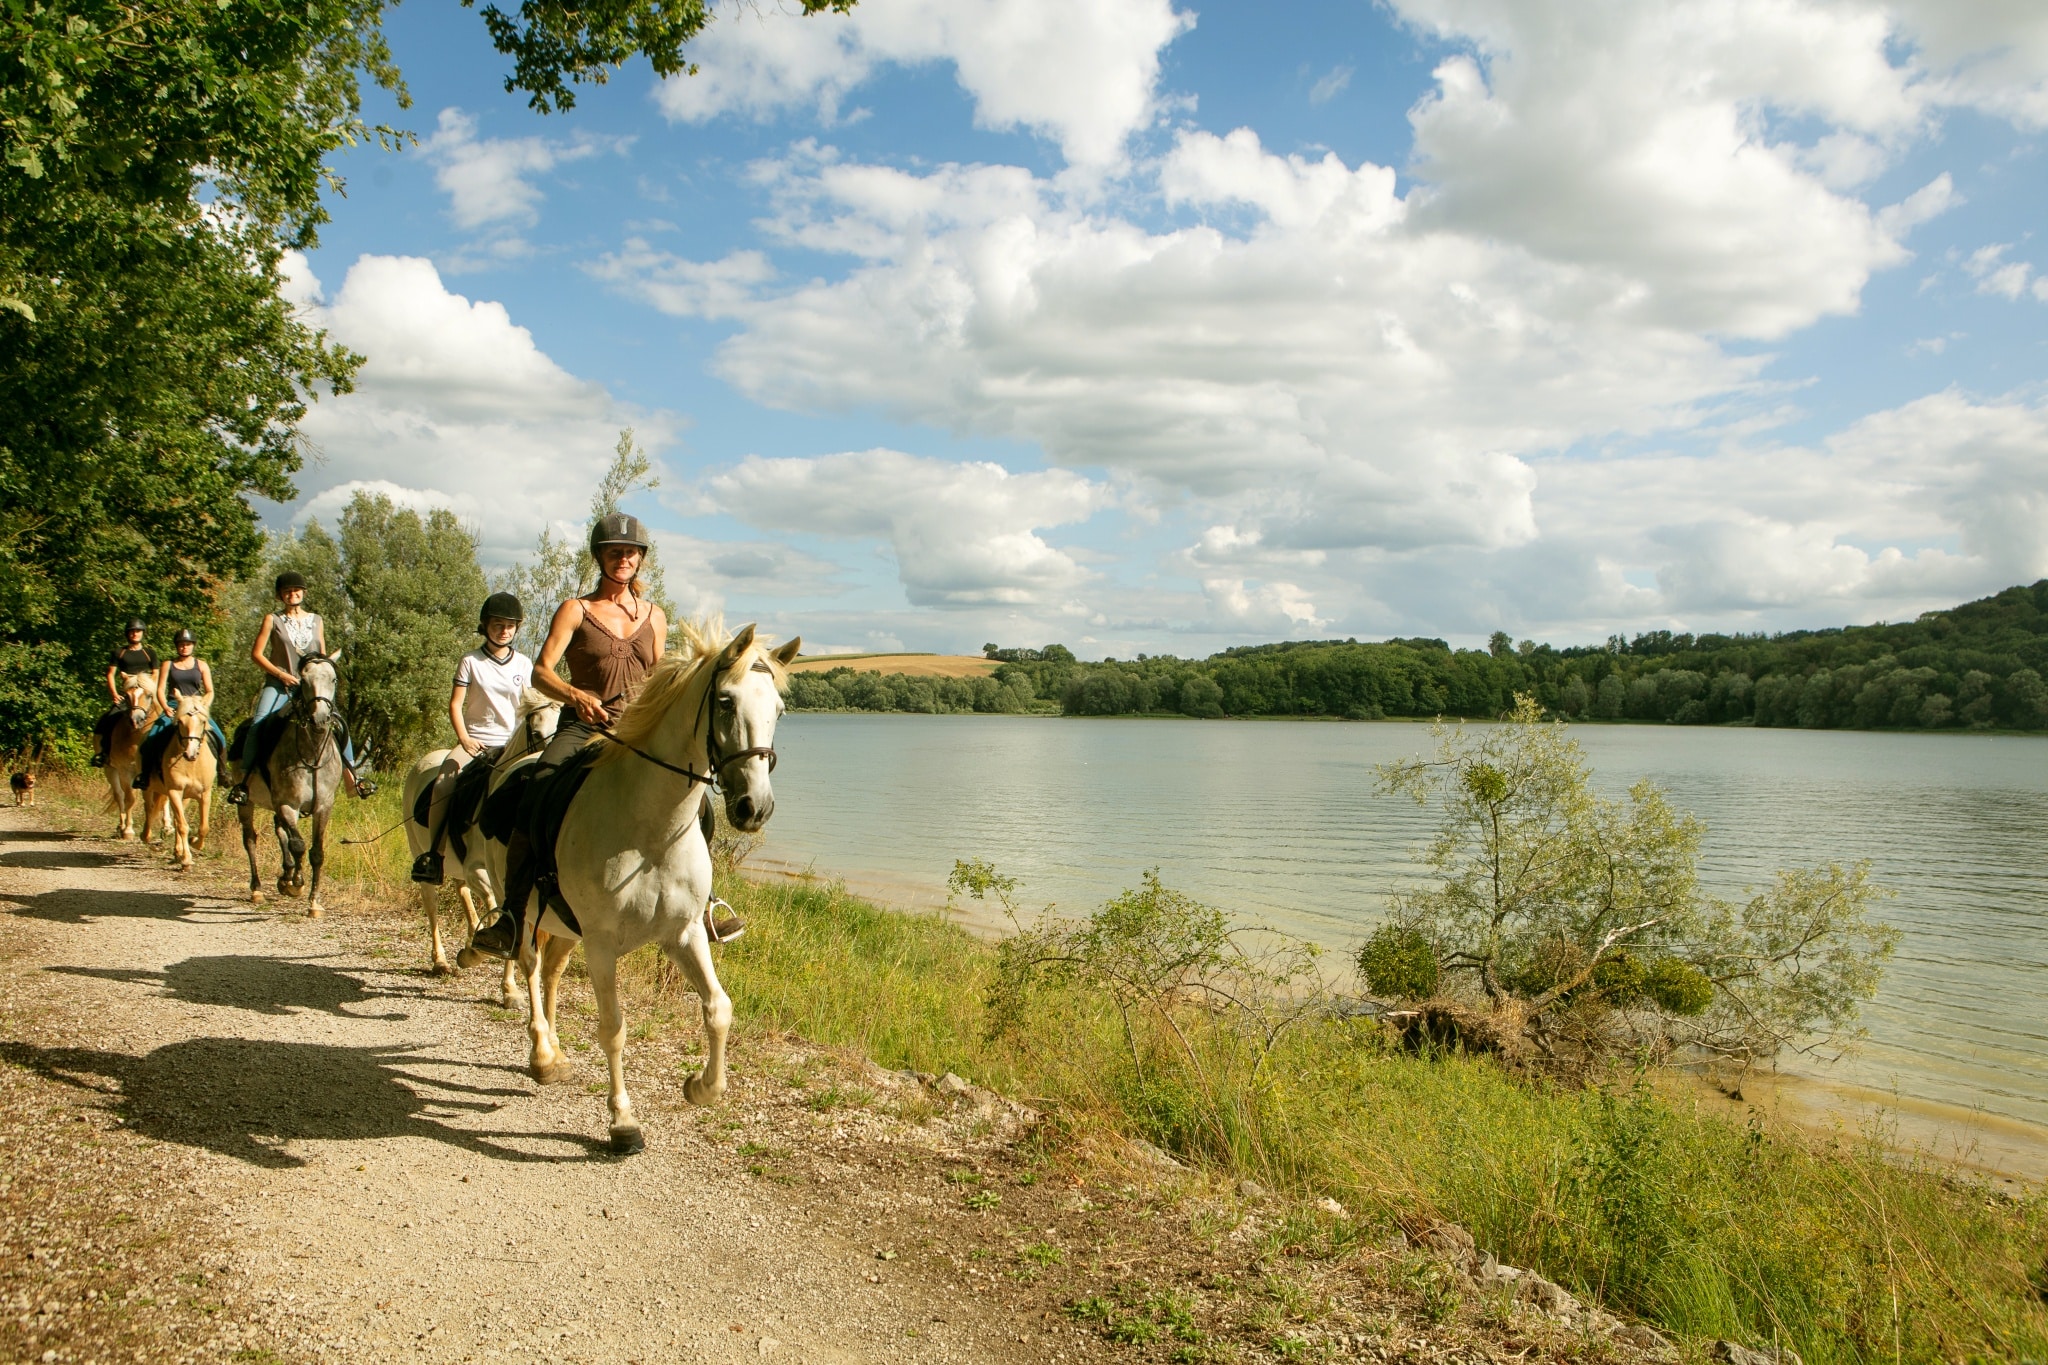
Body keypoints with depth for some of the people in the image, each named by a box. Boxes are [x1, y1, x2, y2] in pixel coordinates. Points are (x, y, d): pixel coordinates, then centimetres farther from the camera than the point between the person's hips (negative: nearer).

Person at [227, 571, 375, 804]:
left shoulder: (316, 621, 12)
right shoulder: (273, 620, 4)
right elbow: (256, 654, -1)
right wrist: (281, 674, -11)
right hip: (279, 684, -2)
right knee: (258, 725, -23)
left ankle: (352, 778, -3)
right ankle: (244, 780, -17)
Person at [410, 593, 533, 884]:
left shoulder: (524, 664, 8)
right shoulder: (471, 662, 2)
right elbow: (455, 704, 0)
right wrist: (464, 738, -13)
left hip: (512, 743, 1)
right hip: (475, 740, -1)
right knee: (444, 781, -27)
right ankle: (433, 852, -20)